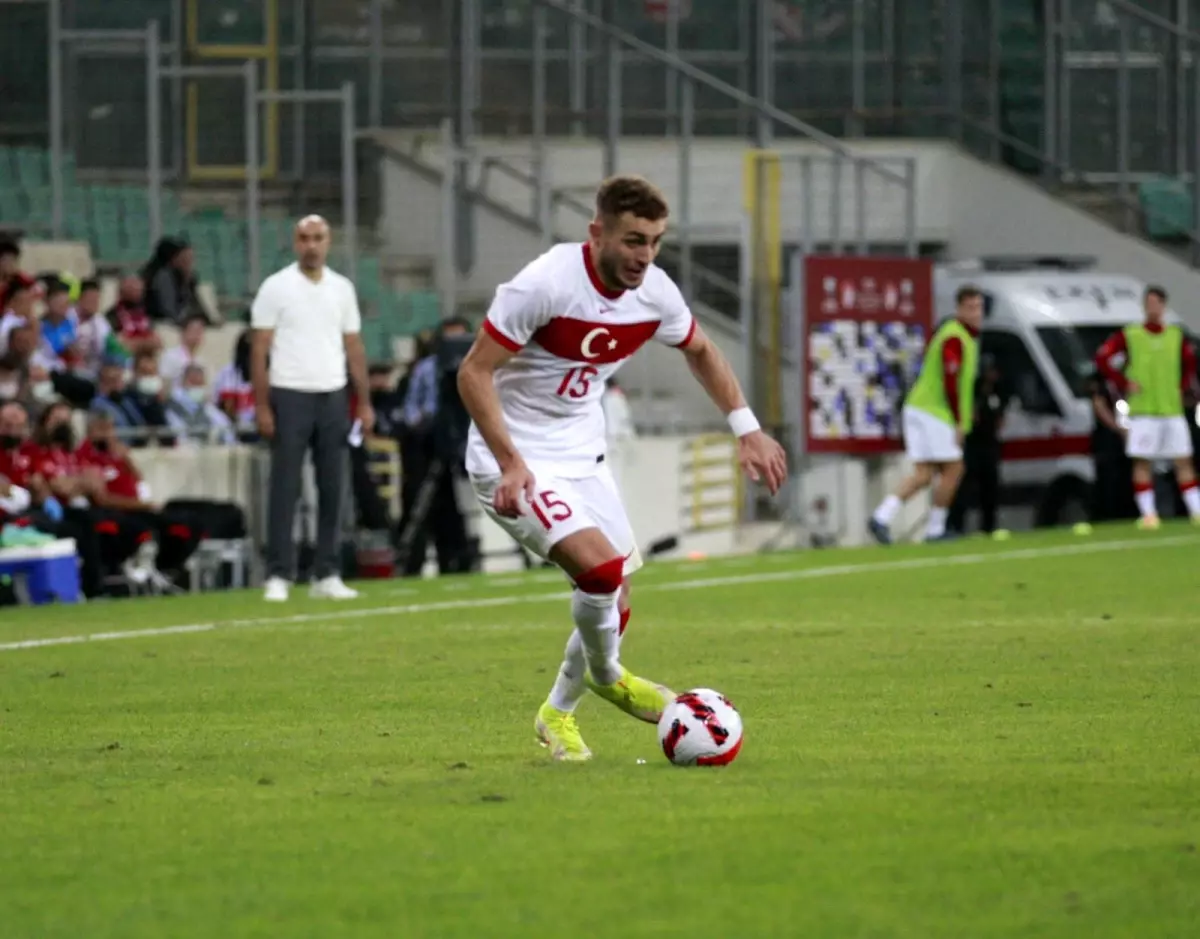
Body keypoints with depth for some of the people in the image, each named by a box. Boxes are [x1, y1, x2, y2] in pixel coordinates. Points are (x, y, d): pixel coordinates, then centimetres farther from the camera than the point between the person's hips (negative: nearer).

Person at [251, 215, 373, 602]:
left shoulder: (342, 288, 11)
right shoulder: (276, 287, -1)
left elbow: (354, 347, 13)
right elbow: (259, 349, -3)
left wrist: (364, 402, 6)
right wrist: (261, 405, -10)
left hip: (333, 396, 4)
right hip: (290, 396, -4)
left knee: (332, 489, 4)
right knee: (284, 488, -4)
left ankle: (326, 575, 10)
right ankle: (278, 576, -3)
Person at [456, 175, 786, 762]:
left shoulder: (654, 292, -6)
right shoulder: (546, 284, -25)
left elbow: (700, 352, 16)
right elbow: (474, 373, -22)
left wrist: (747, 429, 9)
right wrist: (512, 464, -30)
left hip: (582, 455, 7)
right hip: (515, 460, -7)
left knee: (614, 603, 6)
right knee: (601, 565, -25)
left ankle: (558, 714, 31)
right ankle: (606, 676, 5)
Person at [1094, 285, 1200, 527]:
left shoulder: (1176, 336, 10)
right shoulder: (1129, 336, -1)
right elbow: (1102, 359, -3)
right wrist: (1124, 384, -8)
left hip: (1173, 409, 3)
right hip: (1142, 411, -3)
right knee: (1143, 463, -5)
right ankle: (1148, 514, -1)